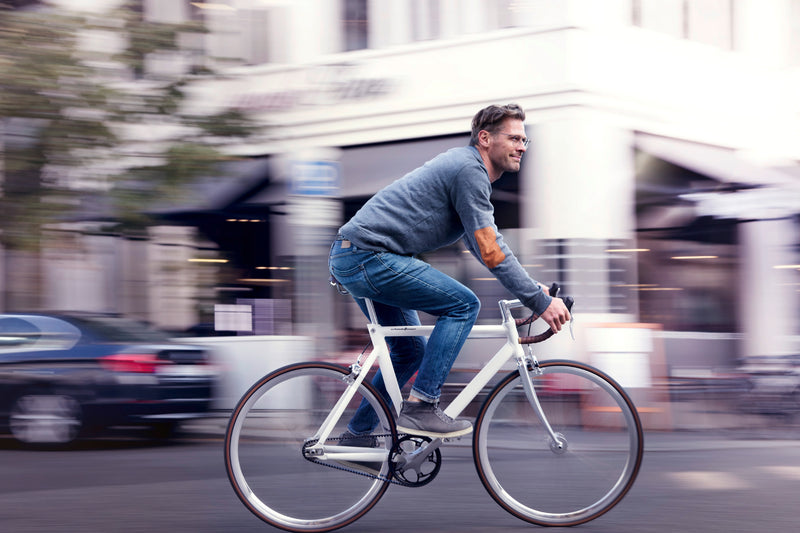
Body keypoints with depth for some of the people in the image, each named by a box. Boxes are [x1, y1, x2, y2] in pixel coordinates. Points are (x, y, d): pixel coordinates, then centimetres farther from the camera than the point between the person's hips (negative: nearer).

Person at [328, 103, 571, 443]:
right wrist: (540, 302, -14)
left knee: (410, 351, 19)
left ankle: (356, 437, 25)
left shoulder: (462, 165, 20)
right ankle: (420, 408, -11)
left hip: (349, 257, 11)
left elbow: (482, 245, 26)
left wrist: (532, 288, 20)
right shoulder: (470, 170, -13)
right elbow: (490, 252, -17)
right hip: (369, 257, -11)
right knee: (463, 304, -11)